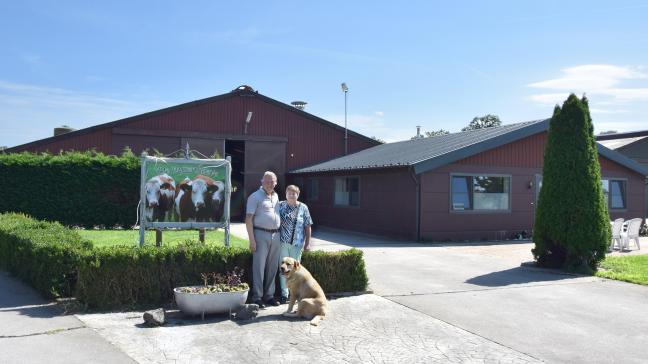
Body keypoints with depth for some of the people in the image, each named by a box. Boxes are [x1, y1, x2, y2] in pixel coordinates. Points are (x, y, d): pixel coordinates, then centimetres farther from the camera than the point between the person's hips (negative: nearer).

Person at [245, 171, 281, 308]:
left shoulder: (276, 196, 16)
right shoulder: (255, 197, -5)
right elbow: (248, 219, -10)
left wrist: (279, 233, 13)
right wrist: (252, 239, -16)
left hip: (275, 235, 7)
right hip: (261, 235, -6)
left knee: (272, 268, 10)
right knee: (259, 267, -4)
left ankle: (269, 295, 20)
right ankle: (257, 297, 2)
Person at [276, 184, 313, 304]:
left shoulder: (303, 208, 4)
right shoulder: (280, 206, 3)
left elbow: (307, 226, 5)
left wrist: (307, 243, 1)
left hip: (297, 243, 0)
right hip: (283, 242, 0)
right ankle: (284, 294, 12)